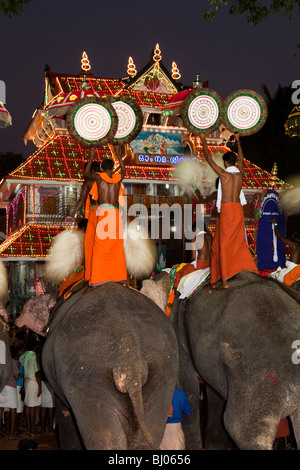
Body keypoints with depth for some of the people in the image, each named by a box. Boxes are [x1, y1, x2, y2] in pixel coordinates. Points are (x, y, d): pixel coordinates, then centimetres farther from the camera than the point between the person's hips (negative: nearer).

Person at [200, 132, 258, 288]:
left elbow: (208, 158, 2)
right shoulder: (240, 173, 8)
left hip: (226, 209, -5)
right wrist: (238, 141, 41)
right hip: (239, 210, 5)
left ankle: (225, 280, -8)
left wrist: (203, 141, 14)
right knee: (239, 242, 14)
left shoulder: (224, 173, -6)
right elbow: (241, 158, 29)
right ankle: (250, 270, 14)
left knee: (224, 244, -4)